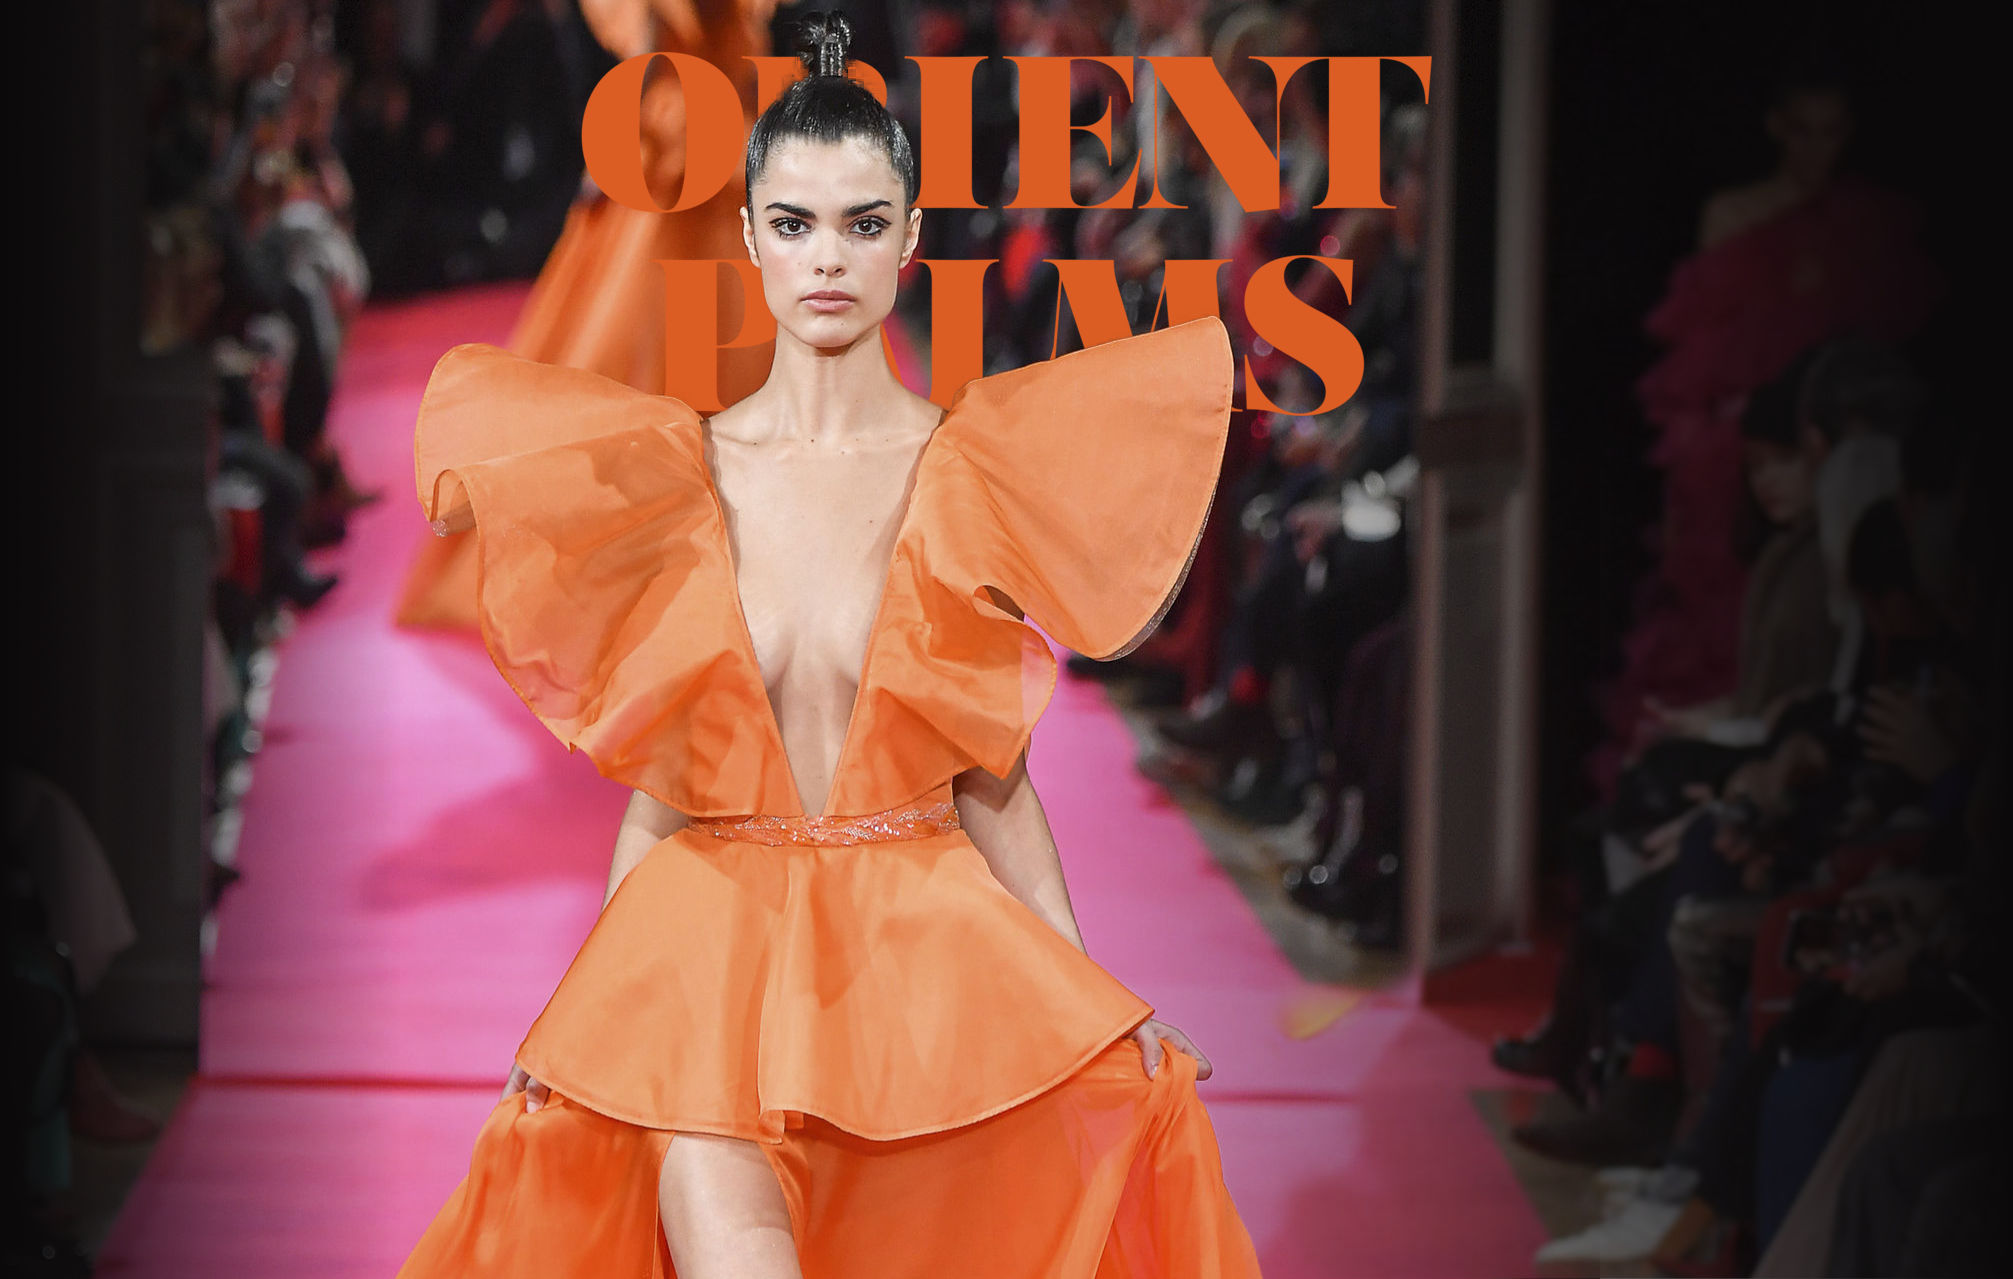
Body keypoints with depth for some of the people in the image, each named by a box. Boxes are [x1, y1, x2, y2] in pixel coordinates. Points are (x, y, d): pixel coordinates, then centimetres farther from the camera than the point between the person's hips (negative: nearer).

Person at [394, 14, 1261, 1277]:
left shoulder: (967, 479, 2)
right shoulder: (680, 472, 4)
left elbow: (991, 783, 5)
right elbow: (657, 780, 10)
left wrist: (1091, 1003, 2)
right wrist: (584, 1003, 6)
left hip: (923, 938, 1)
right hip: (711, 938, -1)